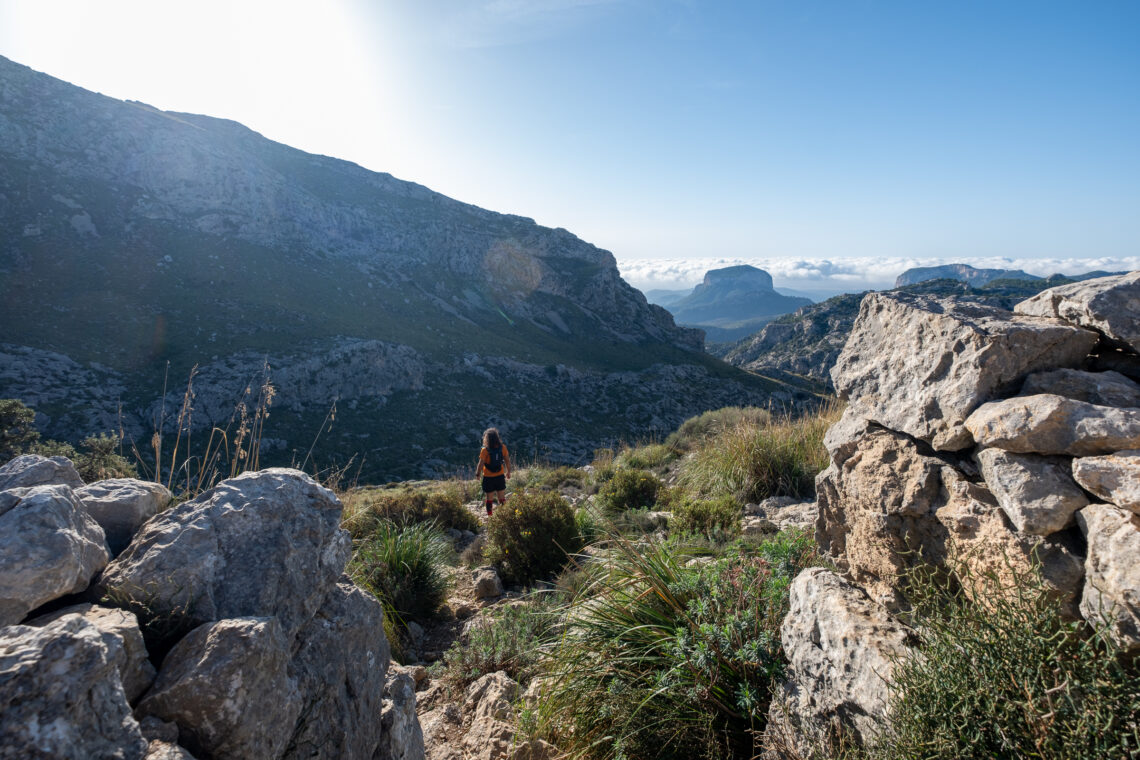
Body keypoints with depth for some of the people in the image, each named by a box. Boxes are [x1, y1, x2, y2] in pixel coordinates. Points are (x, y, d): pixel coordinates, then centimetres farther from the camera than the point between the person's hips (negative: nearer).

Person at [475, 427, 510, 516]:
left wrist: (478, 474, 3)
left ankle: (489, 515, 19)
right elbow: (507, 460, 0)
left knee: (488, 498, 12)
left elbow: (481, 464, -14)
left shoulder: (485, 450, -17)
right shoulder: (502, 447, -8)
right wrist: (508, 472, 13)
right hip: (500, 476, 3)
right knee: (502, 498, 13)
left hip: (488, 477, -3)